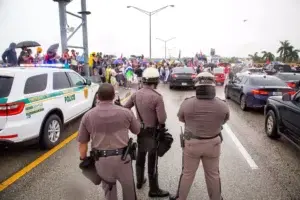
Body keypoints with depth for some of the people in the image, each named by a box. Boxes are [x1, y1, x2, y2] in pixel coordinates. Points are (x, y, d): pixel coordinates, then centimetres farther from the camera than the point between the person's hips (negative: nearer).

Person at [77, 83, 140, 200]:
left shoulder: (88, 116, -4)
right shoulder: (125, 112, -6)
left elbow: (82, 143, 1)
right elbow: (137, 131, 9)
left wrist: (83, 159, 17)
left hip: (101, 160, 1)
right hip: (122, 157, -1)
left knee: (108, 188, 25)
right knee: (128, 186, 23)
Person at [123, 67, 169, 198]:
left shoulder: (136, 94, -4)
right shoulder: (157, 97, -23)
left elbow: (125, 108, 4)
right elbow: (162, 119, -24)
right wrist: (162, 113, -3)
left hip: (140, 130, 6)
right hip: (153, 132, -6)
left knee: (140, 157, 22)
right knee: (152, 161, 6)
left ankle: (139, 181, 41)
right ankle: (154, 190, 21)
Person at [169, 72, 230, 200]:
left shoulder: (187, 104, -19)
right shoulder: (222, 106, -15)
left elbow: (181, 118, 0)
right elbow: (224, 121, 4)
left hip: (192, 144, -1)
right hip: (213, 144, 1)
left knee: (187, 174, 18)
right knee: (213, 175, 21)